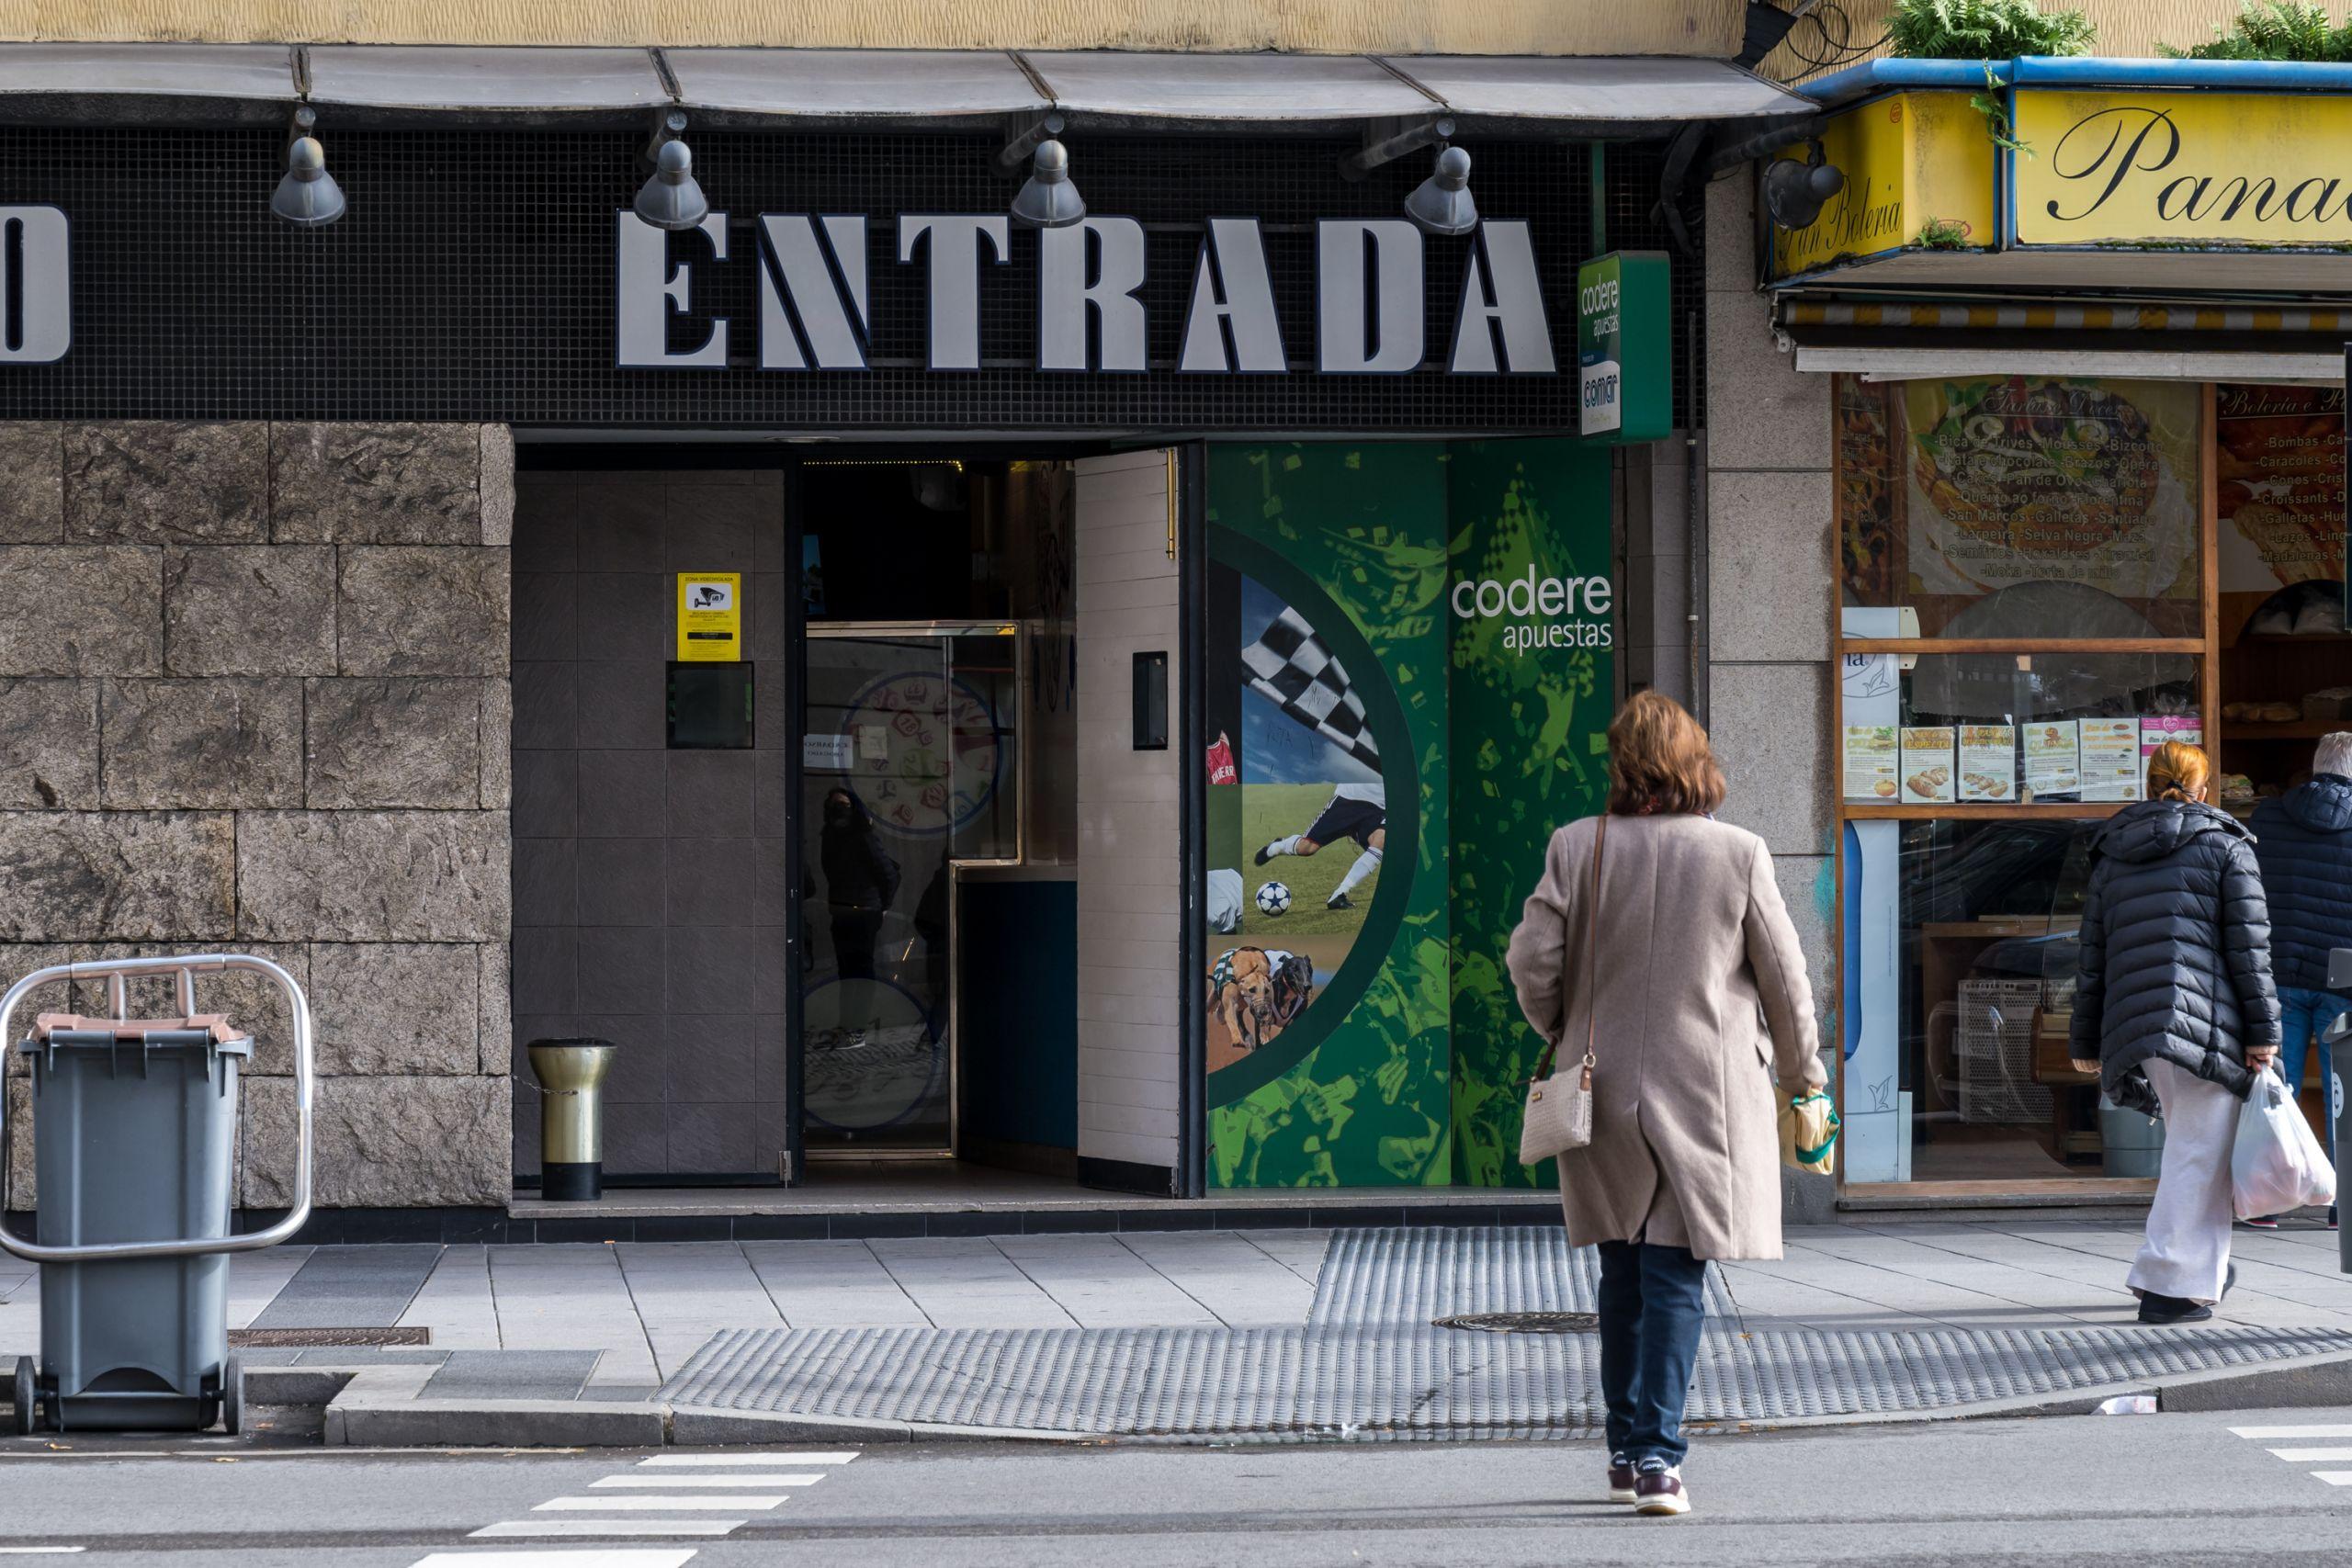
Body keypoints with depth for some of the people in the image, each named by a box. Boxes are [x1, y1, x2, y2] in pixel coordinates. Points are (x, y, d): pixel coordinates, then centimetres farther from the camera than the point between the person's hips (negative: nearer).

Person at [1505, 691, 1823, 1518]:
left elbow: (1531, 961, -4)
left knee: (1624, 1274, 16)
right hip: (1706, 1091, -2)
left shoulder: (1576, 847, -4)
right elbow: (1783, 976, -2)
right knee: (1676, 1278, -1)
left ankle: (1626, 1451, 23)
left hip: (1606, 1088, 2)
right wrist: (1802, 1072, 13)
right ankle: (1656, 1458, -8)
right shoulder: (1738, 853, -8)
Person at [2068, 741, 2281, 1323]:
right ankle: (2171, 1285, -9)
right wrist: (2263, 1029, -3)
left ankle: (2204, 1268, 24)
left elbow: (2093, 958, 18)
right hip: (2206, 1021, -5)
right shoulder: (2226, 846, 4)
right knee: (2200, 1153, -4)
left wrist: (2087, 1042, 23)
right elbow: (2249, 945, -3)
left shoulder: (2111, 857, 17)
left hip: (2134, 1022, 5)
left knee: (2188, 1142, 20)